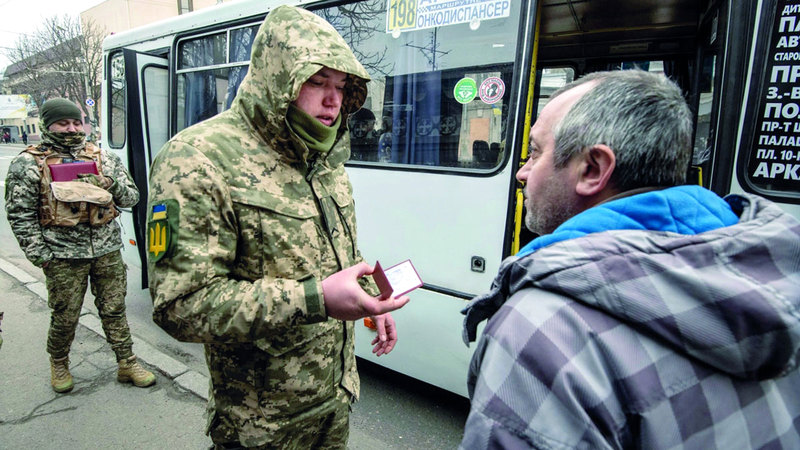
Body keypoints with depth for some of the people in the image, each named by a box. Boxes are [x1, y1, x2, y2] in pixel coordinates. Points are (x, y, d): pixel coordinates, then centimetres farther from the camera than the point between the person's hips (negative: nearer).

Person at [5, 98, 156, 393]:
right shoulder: (28, 164, 1)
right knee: (65, 317, 8)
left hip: (108, 251, 2)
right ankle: (59, 364, 34)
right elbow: (20, 215, 0)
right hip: (63, 256, -2)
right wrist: (39, 255, -6)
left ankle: (127, 364, 21)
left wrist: (112, 185, -10)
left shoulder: (104, 158, 9)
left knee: (114, 310, 10)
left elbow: (132, 197, 11)